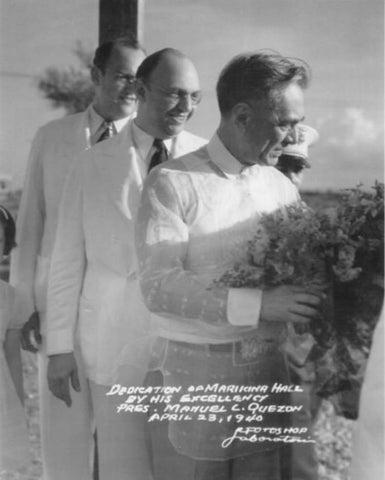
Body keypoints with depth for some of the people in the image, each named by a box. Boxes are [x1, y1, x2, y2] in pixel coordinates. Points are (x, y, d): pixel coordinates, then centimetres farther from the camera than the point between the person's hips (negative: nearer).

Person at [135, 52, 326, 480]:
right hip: (193, 370, -4)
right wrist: (258, 305, -25)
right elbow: (159, 286, -17)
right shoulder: (172, 184, -6)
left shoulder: (282, 188, 10)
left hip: (271, 370, 4)